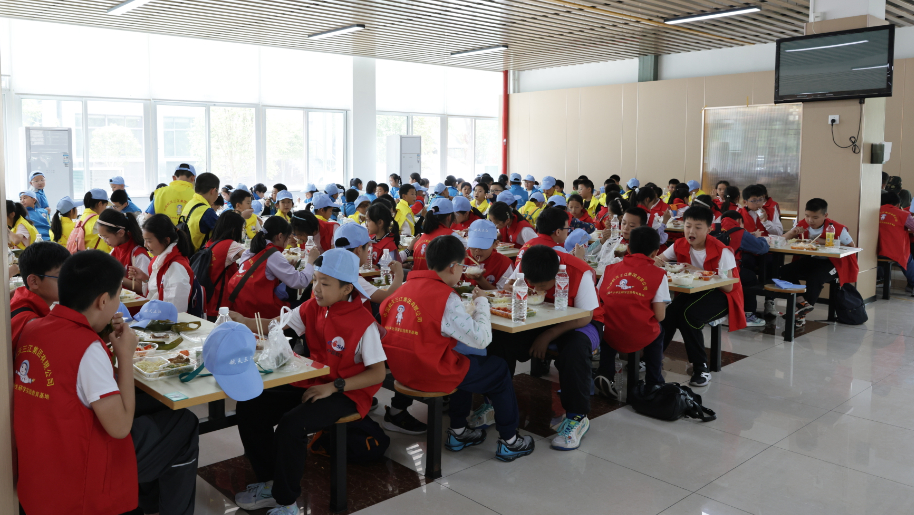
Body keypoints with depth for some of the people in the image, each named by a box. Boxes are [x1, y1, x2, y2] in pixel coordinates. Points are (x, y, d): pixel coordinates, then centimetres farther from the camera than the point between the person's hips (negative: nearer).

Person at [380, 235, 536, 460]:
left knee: (465, 363, 34)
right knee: (499, 369, 14)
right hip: (431, 372, -8)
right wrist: (482, 303, -2)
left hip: (400, 369, 8)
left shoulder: (406, 287, 3)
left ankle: (458, 432, 38)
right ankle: (509, 441, 24)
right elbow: (482, 339, -19)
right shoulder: (446, 297, -17)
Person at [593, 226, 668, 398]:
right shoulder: (657, 274, -1)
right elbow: (659, 316, -5)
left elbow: (597, 303, 6)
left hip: (611, 336, 1)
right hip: (642, 337, -1)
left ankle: (604, 375, 18)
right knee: (657, 331, 32)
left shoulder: (610, 269, 6)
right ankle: (654, 382, 34)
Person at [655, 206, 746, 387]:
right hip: (693, 291, 5)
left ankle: (701, 367, -16)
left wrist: (700, 273, -29)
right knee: (669, 312, -26)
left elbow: (728, 286, -21)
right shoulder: (680, 245, -2)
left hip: (720, 295, -5)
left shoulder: (721, 251, -17)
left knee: (689, 315, -32)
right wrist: (659, 261, -24)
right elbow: (657, 260, 1)